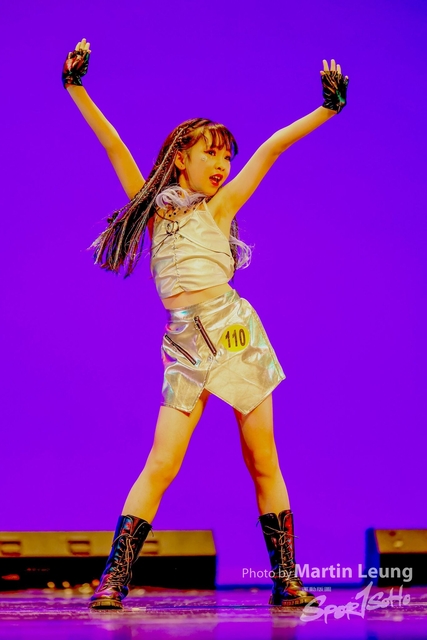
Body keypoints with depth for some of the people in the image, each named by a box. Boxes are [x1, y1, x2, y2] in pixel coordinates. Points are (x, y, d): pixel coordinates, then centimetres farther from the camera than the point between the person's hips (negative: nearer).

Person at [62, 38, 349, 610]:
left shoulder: (220, 206, 13)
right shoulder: (152, 204, 15)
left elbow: (271, 148, 12)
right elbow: (112, 143, 10)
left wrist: (327, 109, 12)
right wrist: (75, 89, 6)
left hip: (234, 329, 0)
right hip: (185, 344, 0)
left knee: (262, 462, 2)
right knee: (161, 464, -8)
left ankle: (285, 580, 8)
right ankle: (114, 579, -5)